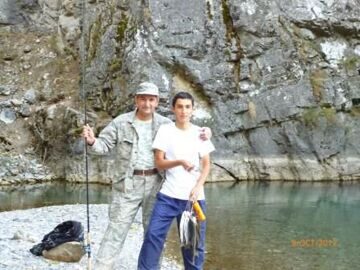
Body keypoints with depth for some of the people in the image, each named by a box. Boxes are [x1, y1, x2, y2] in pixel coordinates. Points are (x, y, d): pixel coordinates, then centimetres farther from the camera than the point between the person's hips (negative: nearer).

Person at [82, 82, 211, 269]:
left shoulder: (166, 125, 3)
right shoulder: (121, 122, -2)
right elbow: (104, 145, -2)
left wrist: (202, 136, -10)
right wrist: (92, 141, -25)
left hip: (155, 184, 3)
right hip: (127, 184, -2)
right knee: (116, 230, -2)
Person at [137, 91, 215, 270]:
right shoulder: (165, 130, 0)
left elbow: (206, 164, 6)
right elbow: (159, 163, -2)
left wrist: (198, 186, -10)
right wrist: (180, 162, -19)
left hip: (194, 197, 1)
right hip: (168, 196, -1)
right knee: (153, 235, -7)